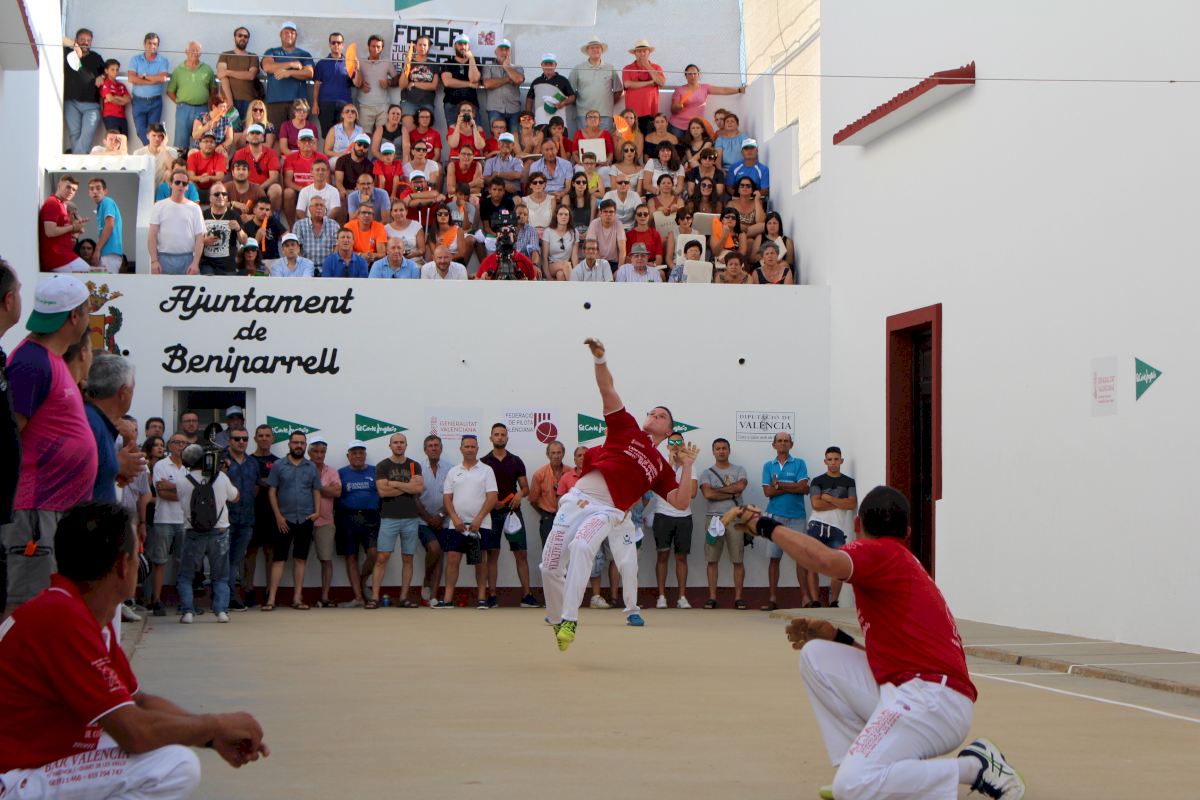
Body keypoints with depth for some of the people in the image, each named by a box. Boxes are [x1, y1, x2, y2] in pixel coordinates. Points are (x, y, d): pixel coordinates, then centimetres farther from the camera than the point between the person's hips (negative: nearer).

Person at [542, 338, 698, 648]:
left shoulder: (662, 468, 18)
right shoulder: (627, 428, 16)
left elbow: (681, 502, 8)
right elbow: (607, 389, 6)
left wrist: (687, 466, 3)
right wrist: (600, 359, -10)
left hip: (607, 511, -1)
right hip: (578, 498, 1)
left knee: (581, 548, -33)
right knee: (550, 565, -5)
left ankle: (569, 621, -34)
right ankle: (555, 618, 21)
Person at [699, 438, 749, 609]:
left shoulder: (739, 470, 12)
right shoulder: (707, 473, 10)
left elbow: (740, 486, -9)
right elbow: (708, 494, -8)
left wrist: (717, 490, -5)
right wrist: (732, 493, -6)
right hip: (713, 518, 0)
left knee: (738, 561, -2)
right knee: (712, 560, -1)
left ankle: (738, 598, 2)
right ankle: (712, 597, 3)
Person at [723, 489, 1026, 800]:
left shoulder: (879, 552, -3)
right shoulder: (905, 564, 25)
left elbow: (826, 560, -27)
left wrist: (765, 525, -17)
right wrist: (836, 636, 17)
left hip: (931, 696, -9)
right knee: (816, 654, 9)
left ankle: (974, 768, -8)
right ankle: (858, 763, 7)